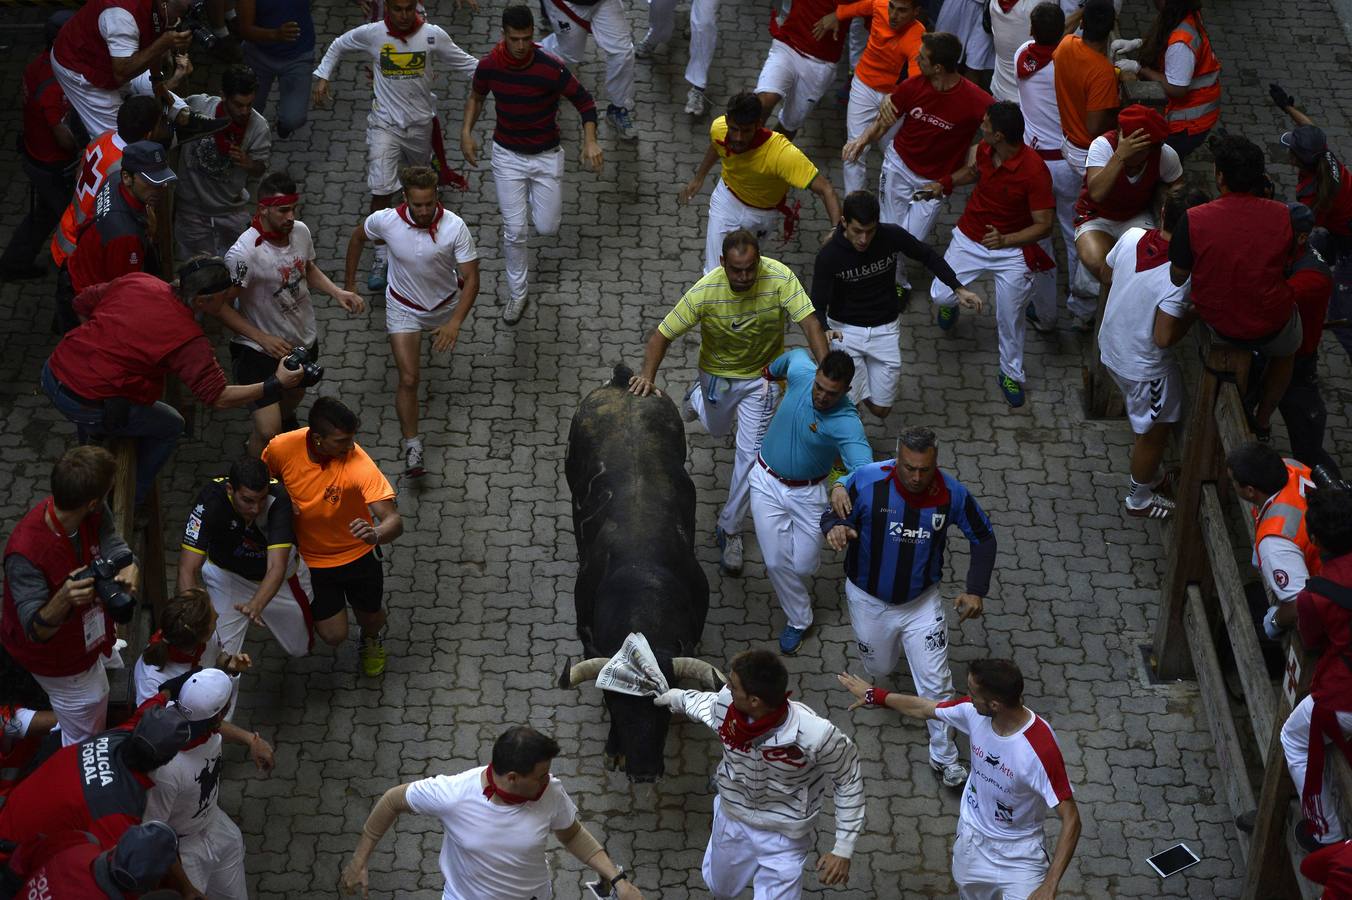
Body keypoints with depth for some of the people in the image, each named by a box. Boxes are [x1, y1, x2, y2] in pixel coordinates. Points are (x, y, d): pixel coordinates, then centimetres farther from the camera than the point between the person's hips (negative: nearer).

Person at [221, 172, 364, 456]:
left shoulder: (301, 231, -10)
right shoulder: (244, 254, -31)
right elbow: (222, 305, -22)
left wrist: (338, 292, -5)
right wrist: (263, 339, -27)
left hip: (304, 340, 7)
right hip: (261, 350, -7)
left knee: (294, 395, 33)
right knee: (269, 433, -12)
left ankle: (285, 421, 68)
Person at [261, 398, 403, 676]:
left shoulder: (359, 464, -33)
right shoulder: (281, 448, -25)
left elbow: (394, 522, -38)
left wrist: (375, 535, -60)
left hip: (359, 555, -1)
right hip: (311, 559, 1)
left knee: (370, 618, 17)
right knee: (334, 636, 3)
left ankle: (371, 640, 56)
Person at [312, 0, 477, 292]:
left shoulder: (433, 35, -13)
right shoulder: (371, 34, -13)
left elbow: (462, 61, -1)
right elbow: (338, 46, 6)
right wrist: (322, 76, 1)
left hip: (420, 122, 2)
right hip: (385, 124, -2)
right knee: (381, 191, -11)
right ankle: (381, 260, -3)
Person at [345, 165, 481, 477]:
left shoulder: (455, 227, -30)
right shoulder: (386, 221, -27)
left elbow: (471, 279, -26)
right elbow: (358, 236, -3)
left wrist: (455, 323, -36)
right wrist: (350, 282, 3)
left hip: (444, 303, 1)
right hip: (404, 308, -1)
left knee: (445, 341, 34)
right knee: (409, 378, -11)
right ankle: (412, 449, -3)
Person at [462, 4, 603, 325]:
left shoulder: (551, 68, -25)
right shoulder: (489, 66, -15)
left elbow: (584, 101, -13)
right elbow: (476, 96, 8)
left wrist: (590, 141, -26)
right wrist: (466, 132, -3)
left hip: (546, 155, -1)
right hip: (507, 155, 1)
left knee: (547, 227, 6)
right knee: (514, 231, 0)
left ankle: (532, 206, 43)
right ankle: (517, 295, 18)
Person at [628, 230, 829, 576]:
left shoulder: (780, 278, -31)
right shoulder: (705, 291, -30)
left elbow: (809, 323, -33)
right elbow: (662, 334, -23)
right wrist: (647, 374, -38)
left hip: (762, 376, 0)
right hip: (717, 373, 1)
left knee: (751, 453, -2)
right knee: (717, 428, 27)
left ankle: (730, 529, 16)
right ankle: (698, 396, 63)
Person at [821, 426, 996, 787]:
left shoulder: (951, 494, -20)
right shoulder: (866, 481, -26)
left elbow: (983, 537, -4)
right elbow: (833, 514, -12)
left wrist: (976, 590, -15)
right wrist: (836, 527, -37)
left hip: (921, 601, 0)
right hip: (869, 598, 0)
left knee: (936, 683, 3)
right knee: (879, 670, 22)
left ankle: (943, 756, 24)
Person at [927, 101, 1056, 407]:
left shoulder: (1034, 171, -29)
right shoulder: (984, 150, -12)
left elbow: (1044, 226, -24)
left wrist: (1005, 240, -39)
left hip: (1013, 246, -4)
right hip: (970, 237, 4)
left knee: (1009, 317, 1)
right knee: (940, 295, -1)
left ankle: (1011, 374, 25)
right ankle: (951, 301, 39)